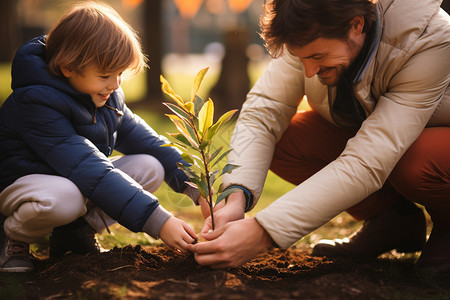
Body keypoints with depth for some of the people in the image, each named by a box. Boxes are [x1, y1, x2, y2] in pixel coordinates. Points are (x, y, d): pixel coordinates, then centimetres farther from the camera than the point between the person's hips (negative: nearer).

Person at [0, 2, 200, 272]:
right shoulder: (36, 102, -30)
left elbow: (139, 137, 2)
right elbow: (88, 169, -37)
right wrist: (158, 222, -42)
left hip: (80, 181, 8)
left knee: (151, 167, -12)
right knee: (65, 198, -42)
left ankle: (77, 231, -1)